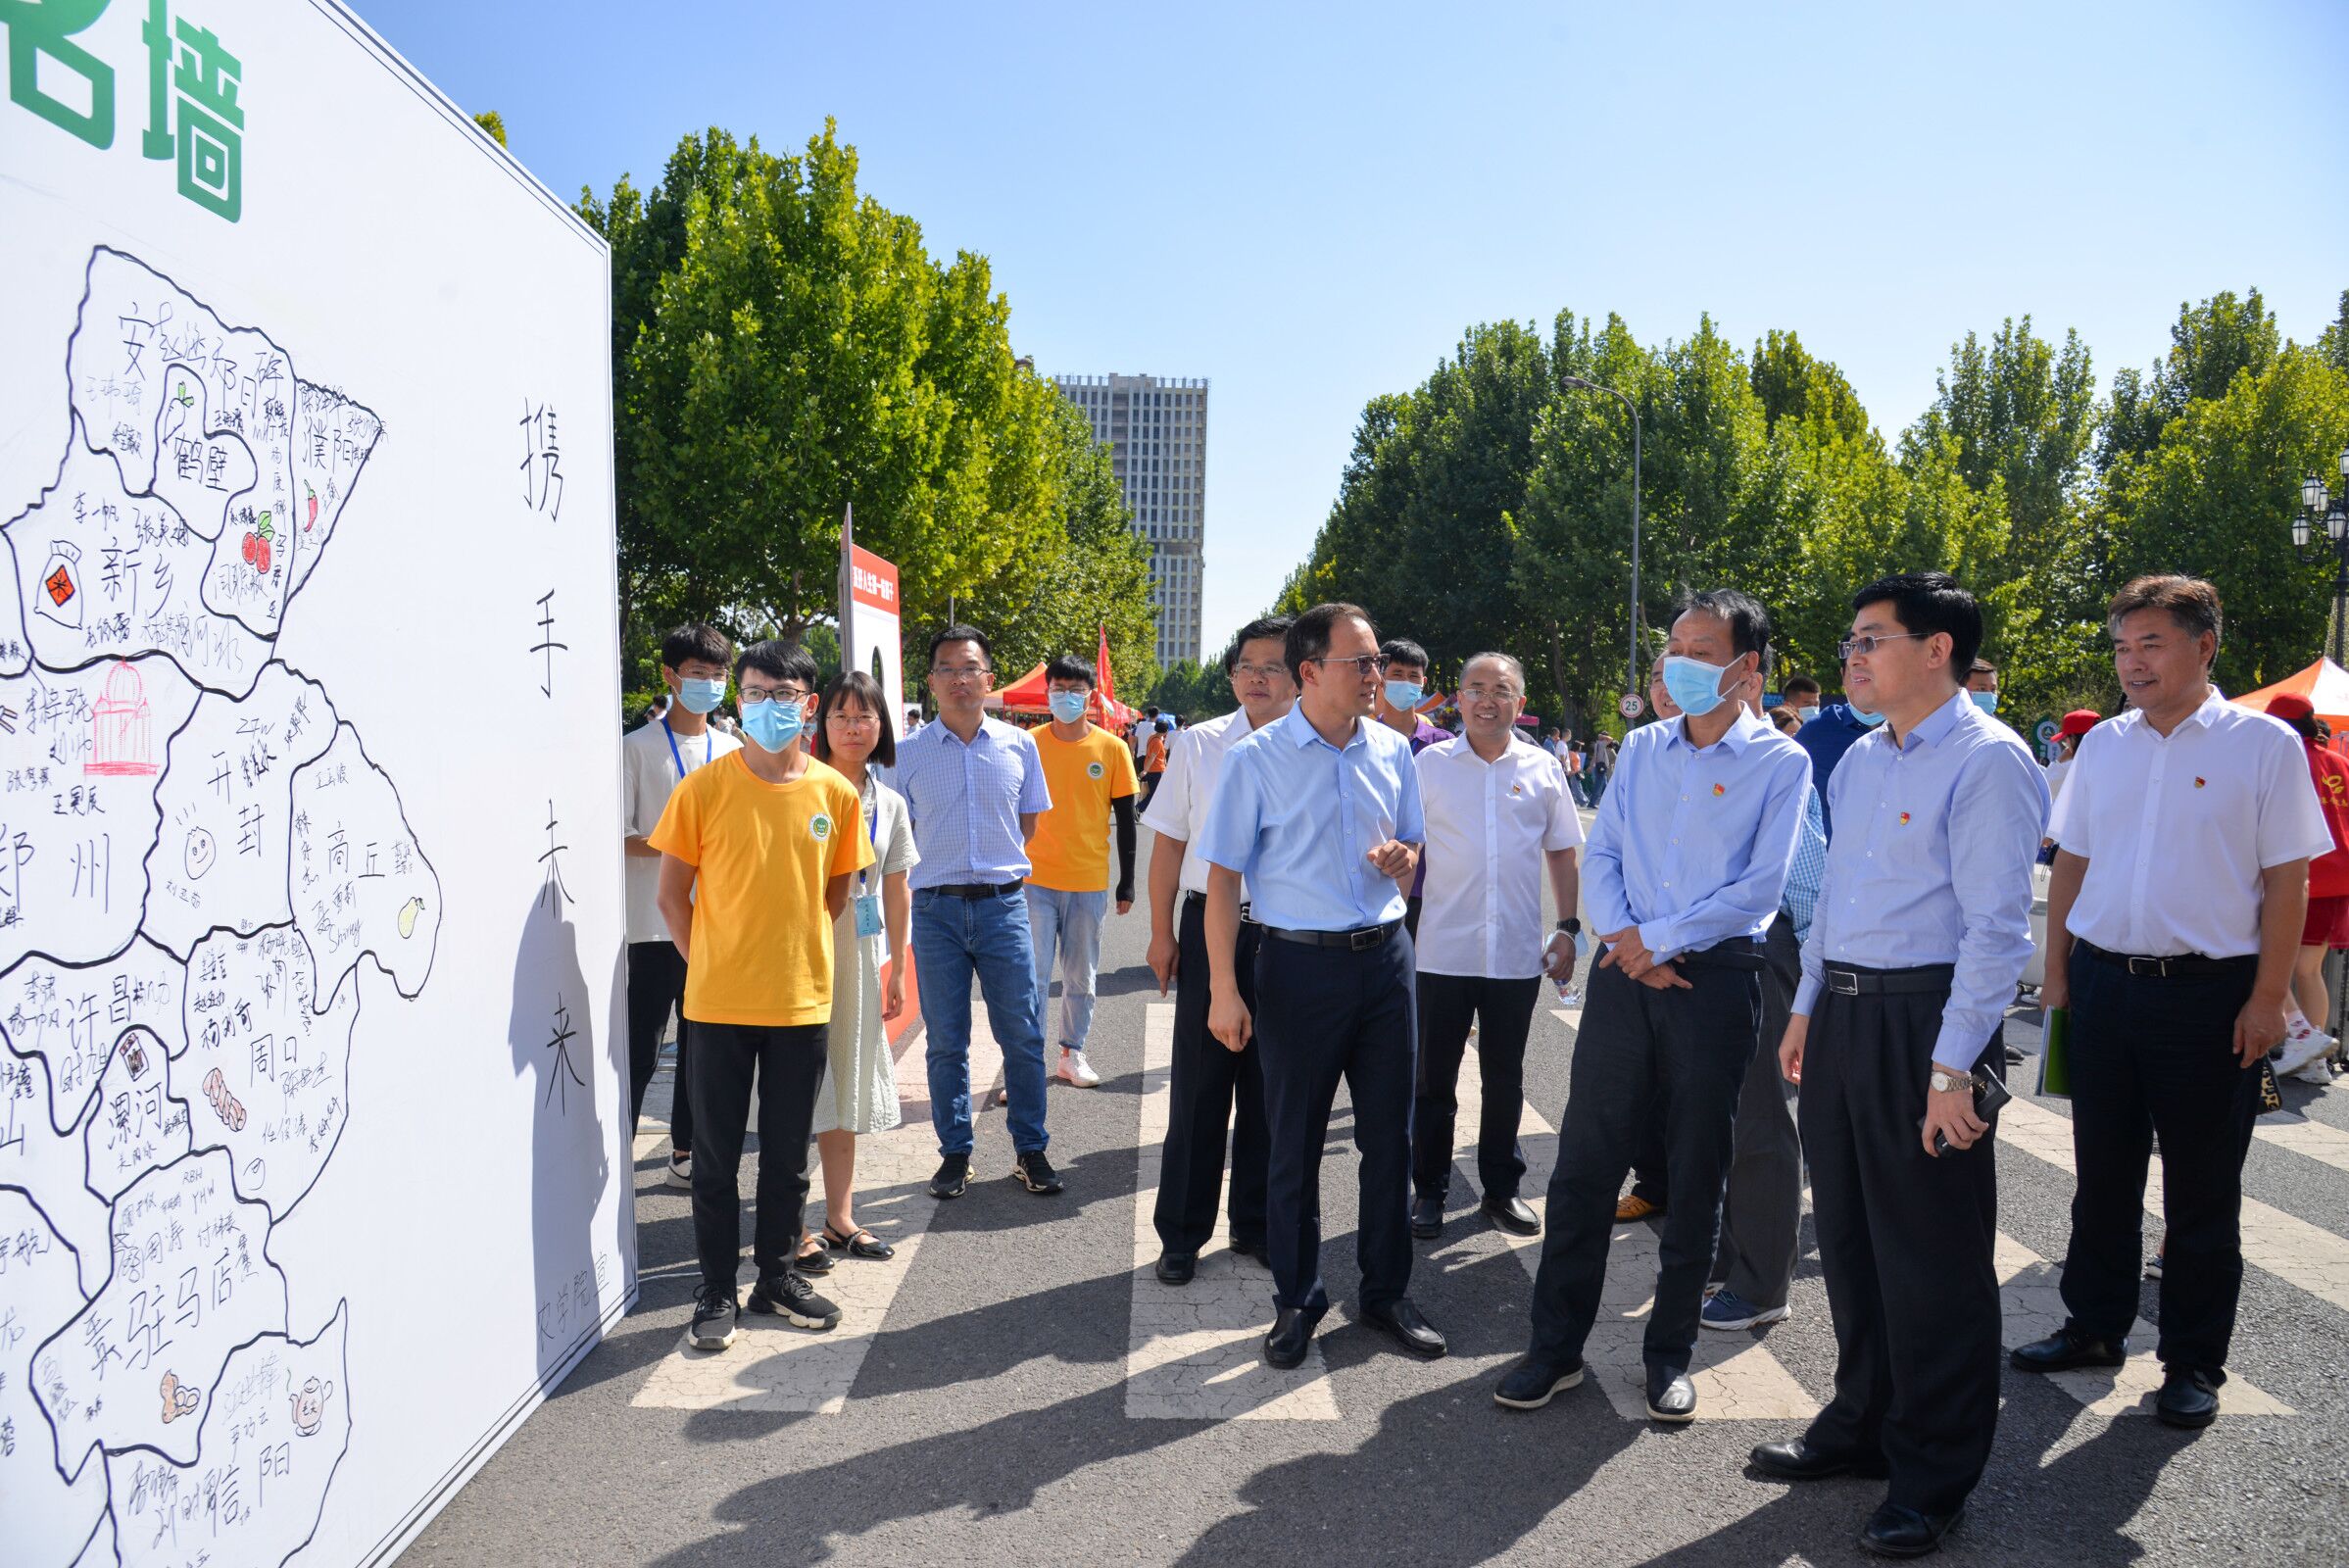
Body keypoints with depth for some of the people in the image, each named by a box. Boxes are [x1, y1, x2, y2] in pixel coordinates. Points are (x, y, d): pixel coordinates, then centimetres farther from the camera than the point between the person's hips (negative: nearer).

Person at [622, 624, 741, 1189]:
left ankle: (685, 1153, 22)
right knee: (641, 1047, -3)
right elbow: (616, 839, -6)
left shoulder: (732, 752, 11)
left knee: (701, 1044, 11)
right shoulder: (638, 748, -2)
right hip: (656, 924, -5)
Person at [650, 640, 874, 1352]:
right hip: (719, 1002, -2)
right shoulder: (706, 786, -7)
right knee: (717, 1155, 7)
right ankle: (717, 1291, 21)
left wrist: (803, 958, 6)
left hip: (802, 1001, 2)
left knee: (788, 1155, 13)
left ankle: (777, 1276, 30)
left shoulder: (835, 793, 0)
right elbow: (671, 893, 0)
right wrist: (709, 967, -1)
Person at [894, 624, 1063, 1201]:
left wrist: (995, 865, 11)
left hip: (1003, 904, 0)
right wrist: (945, 866, 6)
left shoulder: (1019, 746, 4)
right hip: (936, 909, 0)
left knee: (1024, 1035, 2)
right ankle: (955, 1153, 19)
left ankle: (1030, 1149, 16)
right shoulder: (908, 753, 2)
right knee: (945, 1042, 7)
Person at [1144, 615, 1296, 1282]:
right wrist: (1162, 932, 1)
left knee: (1269, 1088, 11)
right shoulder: (1197, 745, 1)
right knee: (1199, 1086, 5)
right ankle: (1181, 1233, 17)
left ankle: (1257, 1226, 27)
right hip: (1211, 928, -1)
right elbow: (1169, 844, 4)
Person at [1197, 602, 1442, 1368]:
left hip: (1385, 957, 4)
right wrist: (1224, 988, -12)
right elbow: (1222, 875, -8)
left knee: (1389, 1135, 11)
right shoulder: (1256, 758, -7)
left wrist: (1403, 856, -8)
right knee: (1294, 1142, 7)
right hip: (1300, 964, -4)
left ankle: (1386, 1291, 27)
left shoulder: (1392, 751, 6)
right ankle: (1296, 1299, 23)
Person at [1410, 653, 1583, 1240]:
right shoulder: (1430, 764, 1)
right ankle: (1429, 1190, 20)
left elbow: (1562, 855, 12)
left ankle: (1502, 1188, 26)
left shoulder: (1543, 770, 5)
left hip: (1517, 955, 1)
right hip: (1441, 950, -1)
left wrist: (1568, 929, 6)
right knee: (1434, 1079, 7)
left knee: (1505, 1079, 12)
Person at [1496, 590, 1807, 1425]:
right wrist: (1625, 938, -9)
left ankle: (1670, 1352, 23)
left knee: (1696, 1175, 8)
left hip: (1716, 979, -3)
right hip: (1626, 974, 3)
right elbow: (1600, 857, 8)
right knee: (1584, 1161, 4)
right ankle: (1556, 1346, 15)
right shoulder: (1642, 747, 11)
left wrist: (1656, 939, -11)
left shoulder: (1780, 761, -2)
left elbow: (1762, 887, -10)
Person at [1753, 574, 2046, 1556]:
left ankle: (1934, 1475, 18)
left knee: (1931, 1253, 3)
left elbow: (1996, 926, -18)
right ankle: (1862, 1422, 34)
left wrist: (1952, 1069, -20)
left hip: (1925, 1019, -8)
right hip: (1842, 1015, 8)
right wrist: (1808, 1007, 18)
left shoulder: (1988, 760, -13)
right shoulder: (1861, 760, 13)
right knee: (1847, 1234, 17)